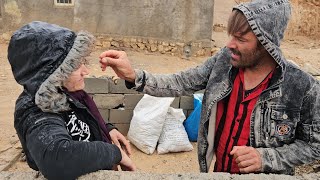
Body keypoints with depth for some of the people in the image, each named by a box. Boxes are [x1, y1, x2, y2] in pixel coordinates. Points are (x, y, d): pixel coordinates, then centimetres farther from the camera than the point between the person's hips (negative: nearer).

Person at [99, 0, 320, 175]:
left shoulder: (302, 87, -20)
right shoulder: (224, 60, -11)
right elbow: (181, 84, -10)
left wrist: (265, 158, -23)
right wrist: (134, 76, -24)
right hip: (218, 171, 4)